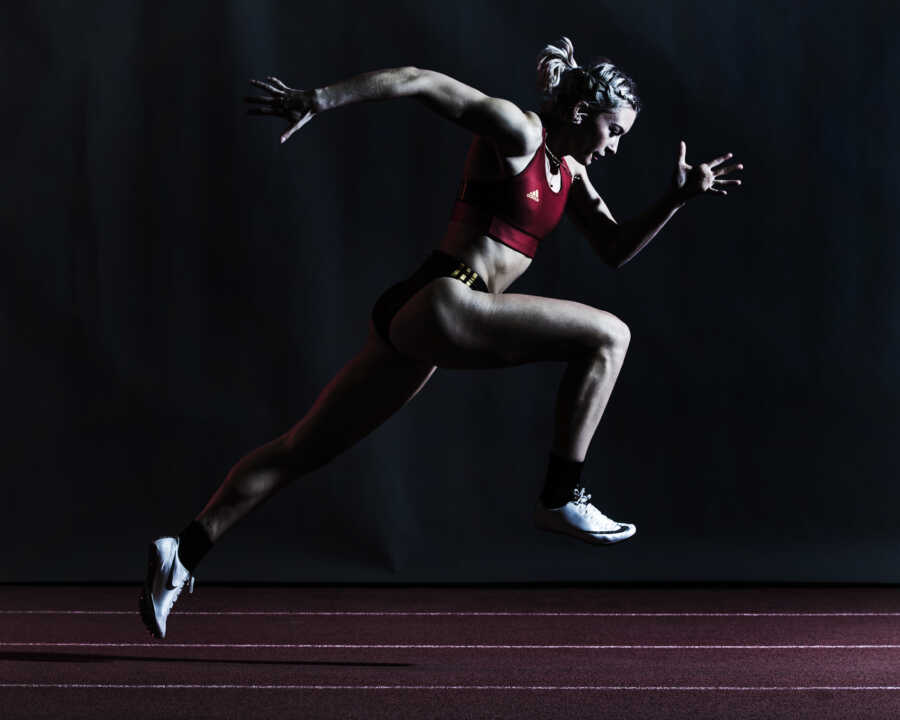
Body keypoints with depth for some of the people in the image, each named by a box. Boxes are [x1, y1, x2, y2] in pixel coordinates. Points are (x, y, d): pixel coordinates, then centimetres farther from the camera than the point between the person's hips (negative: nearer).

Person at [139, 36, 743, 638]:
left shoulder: (570, 172, 21)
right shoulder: (517, 130, -5)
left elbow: (617, 250, 24)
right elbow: (421, 81, -9)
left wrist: (679, 197, 13)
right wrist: (319, 100, -15)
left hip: (415, 319, 10)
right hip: (440, 305, -10)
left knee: (303, 449, 10)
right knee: (608, 334, -10)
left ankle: (184, 553, 12)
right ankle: (562, 497, -8)